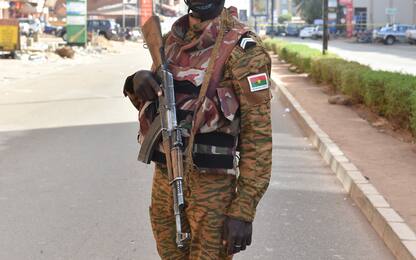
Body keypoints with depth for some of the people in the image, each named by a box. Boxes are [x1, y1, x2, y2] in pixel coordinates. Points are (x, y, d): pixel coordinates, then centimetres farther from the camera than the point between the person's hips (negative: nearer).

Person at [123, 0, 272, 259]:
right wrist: (138, 82, -4)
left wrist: (243, 210, -18)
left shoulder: (242, 48, -12)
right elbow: (151, 103, 20)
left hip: (209, 187, -6)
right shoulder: (172, 39, 9)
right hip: (164, 180, 7)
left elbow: (258, 134, -15)